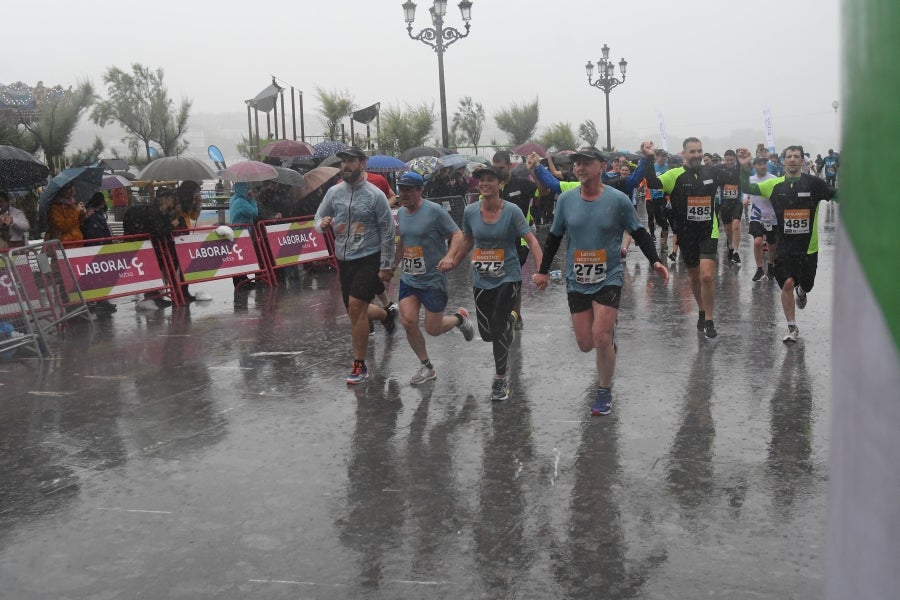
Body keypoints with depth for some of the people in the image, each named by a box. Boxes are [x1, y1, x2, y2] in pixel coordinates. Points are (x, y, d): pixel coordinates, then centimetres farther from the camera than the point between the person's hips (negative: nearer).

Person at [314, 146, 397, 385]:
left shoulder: (375, 195, -10)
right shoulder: (334, 192, 4)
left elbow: (388, 232, -7)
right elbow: (319, 217, 14)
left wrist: (386, 266, -9)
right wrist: (322, 224, -12)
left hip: (369, 259, -6)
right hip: (344, 260, 6)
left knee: (356, 307, -15)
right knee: (356, 311, 13)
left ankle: (359, 365, -2)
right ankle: (387, 314, 46)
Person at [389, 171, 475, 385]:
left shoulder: (434, 211, -15)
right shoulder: (401, 212, 6)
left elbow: (457, 234, -15)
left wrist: (450, 256, -31)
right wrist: (394, 264, 25)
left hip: (433, 279, -6)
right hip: (408, 278, 6)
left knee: (433, 329, -1)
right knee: (408, 322, -6)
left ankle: (460, 318, 33)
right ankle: (426, 367, 12)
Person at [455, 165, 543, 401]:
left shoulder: (512, 211, -11)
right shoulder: (470, 211, -2)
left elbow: (531, 241, -15)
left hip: (508, 277, -4)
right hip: (481, 279, 4)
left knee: (499, 330, -8)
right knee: (486, 333, 9)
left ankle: (500, 379, 13)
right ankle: (510, 318, 46)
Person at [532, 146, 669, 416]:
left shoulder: (618, 199, -9)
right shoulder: (566, 199, -2)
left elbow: (639, 234, 0)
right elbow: (554, 237, 10)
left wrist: (655, 261, -12)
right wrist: (543, 271, 11)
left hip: (609, 279, -3)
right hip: (577, 281, 3)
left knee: (601, 339, -12)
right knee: (585, 344, 5)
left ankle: (605, 391, 10)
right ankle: (609, 333, 42)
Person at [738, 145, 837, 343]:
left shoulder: (813, 183, -6)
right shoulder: (775, 185, -1)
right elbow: (748, 188, -1)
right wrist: (744, 167, -15)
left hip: (808, 247, 0)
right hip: (784, 247, 0)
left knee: (806, 285, 13)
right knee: (787, 284, -6)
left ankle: (801, 292, 53)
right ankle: (792, 328, 9)